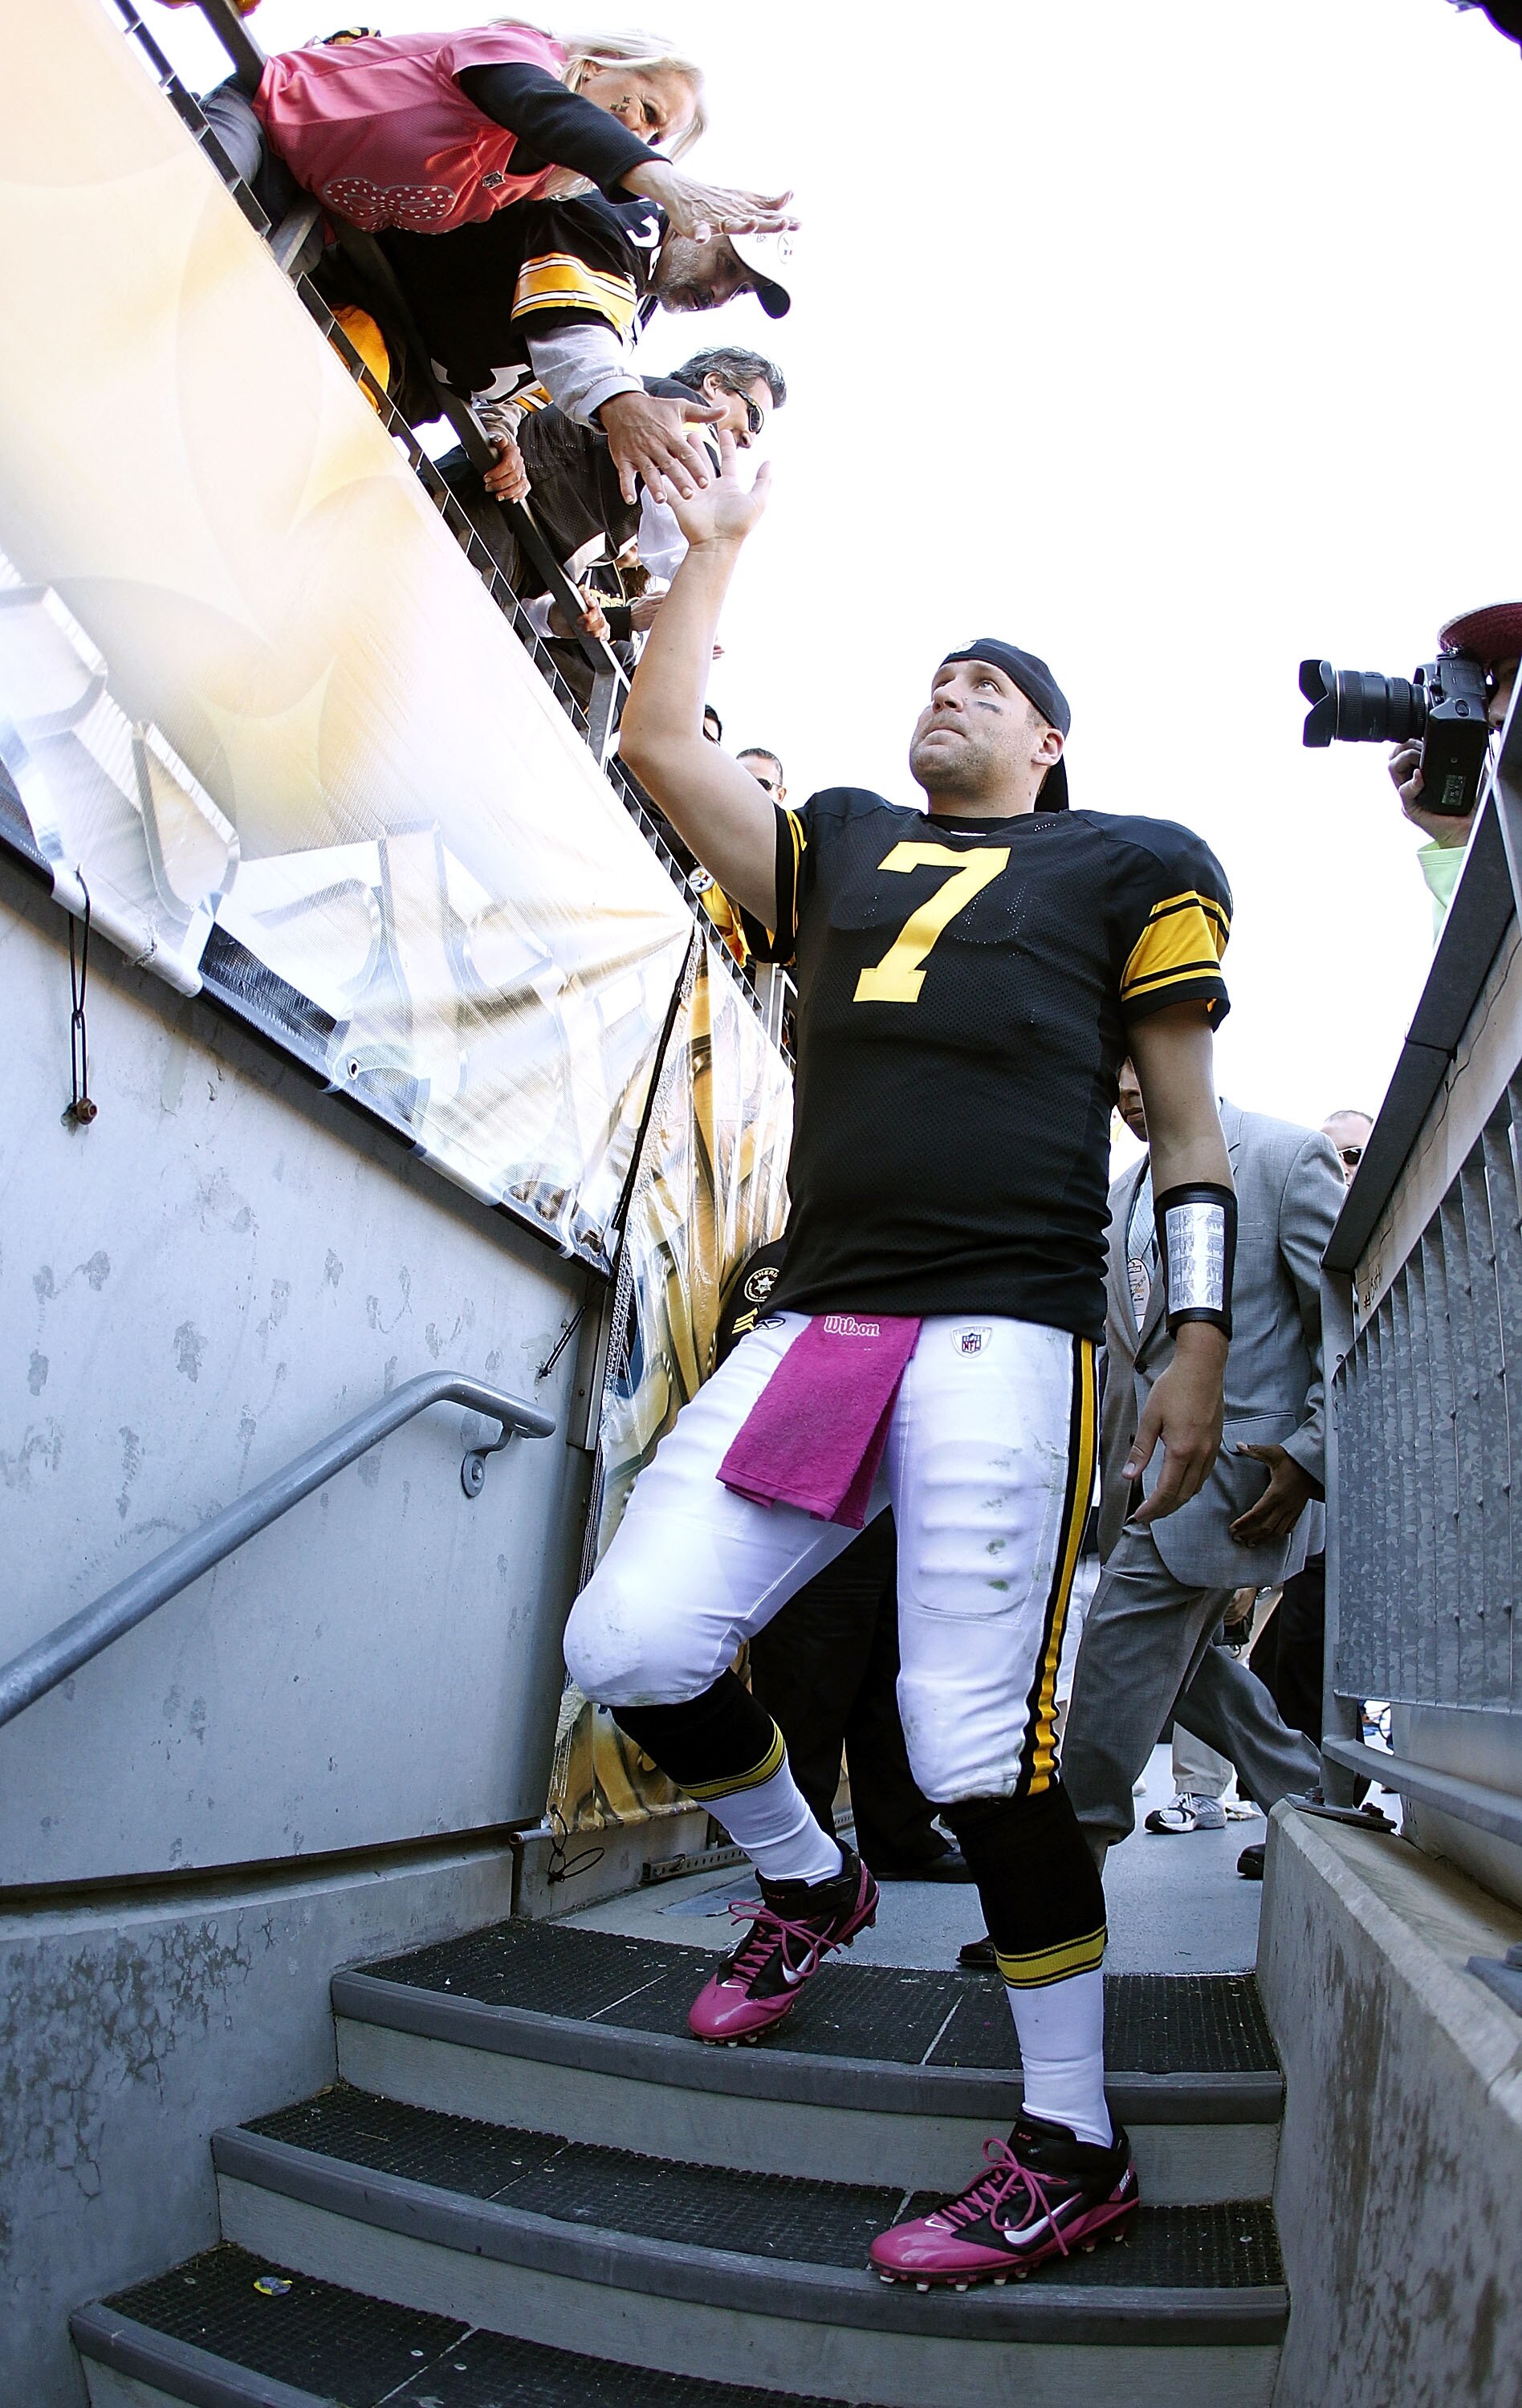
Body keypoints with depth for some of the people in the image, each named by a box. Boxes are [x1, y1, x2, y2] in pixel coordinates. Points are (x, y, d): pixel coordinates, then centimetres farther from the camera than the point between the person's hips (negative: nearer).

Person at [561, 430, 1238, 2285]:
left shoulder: (1127, 863, 15)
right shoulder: (836, 850, 26)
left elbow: (1186, 1127, 9)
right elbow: (656, 740, 23)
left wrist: (1198, 1342, -2)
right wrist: (715, 546, 29)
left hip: (1007, 1332, -5)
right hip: (814, 1328, 5)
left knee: (977, 1750, -9)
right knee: (627, 1646, -4)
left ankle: (1072, 2149, 10)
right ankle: (806, 1885, 25)